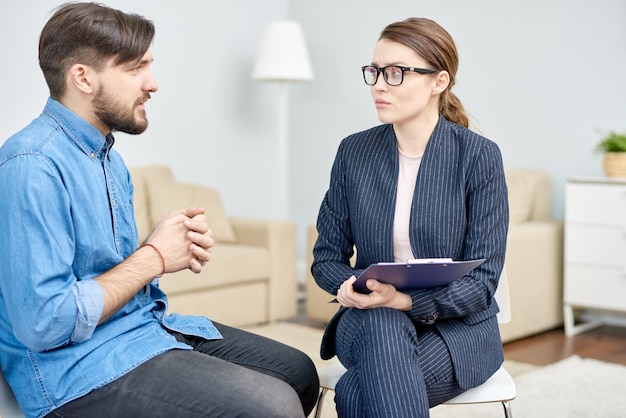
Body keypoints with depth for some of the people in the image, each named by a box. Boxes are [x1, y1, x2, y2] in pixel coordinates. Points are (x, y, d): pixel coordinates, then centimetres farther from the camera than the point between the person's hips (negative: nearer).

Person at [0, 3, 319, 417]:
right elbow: (44, 324, -25)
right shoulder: (33, 166, -20)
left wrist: (179, 245, -4)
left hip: (148, 323, 10)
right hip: (81, 370, -10)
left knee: (299, 373, 11)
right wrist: (154, 257, -15)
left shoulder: (108, 157, 12)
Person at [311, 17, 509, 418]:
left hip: (457, 325, -3)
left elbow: (482, 280, -10)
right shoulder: (354, 152, 1)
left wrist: (407, 300, -26)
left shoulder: (480, 156, -8)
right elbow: (326, 256, 7)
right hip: (369, 321, 3)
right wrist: (349, 285, -16)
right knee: (382, 325, -35)